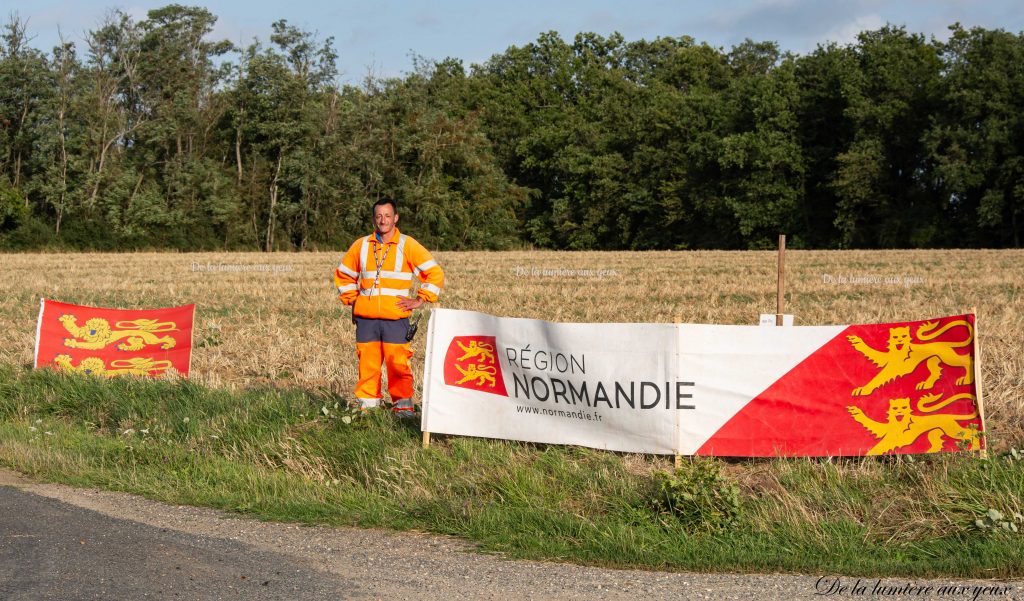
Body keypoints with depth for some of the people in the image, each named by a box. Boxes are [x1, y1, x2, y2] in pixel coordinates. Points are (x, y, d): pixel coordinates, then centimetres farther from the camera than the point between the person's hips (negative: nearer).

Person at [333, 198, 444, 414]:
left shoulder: (408, 245, 2)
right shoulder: (361, 246, 11)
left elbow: (434, 273, 3)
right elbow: (342, 274, 25)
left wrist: (420, 299, -1)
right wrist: (351, 298, 15)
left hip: (395, 318, -2)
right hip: (365, 318, 2)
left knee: (398, 363, -6)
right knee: (367, 363, 2)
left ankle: (403, 404, 3)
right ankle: (367, 404, 11)